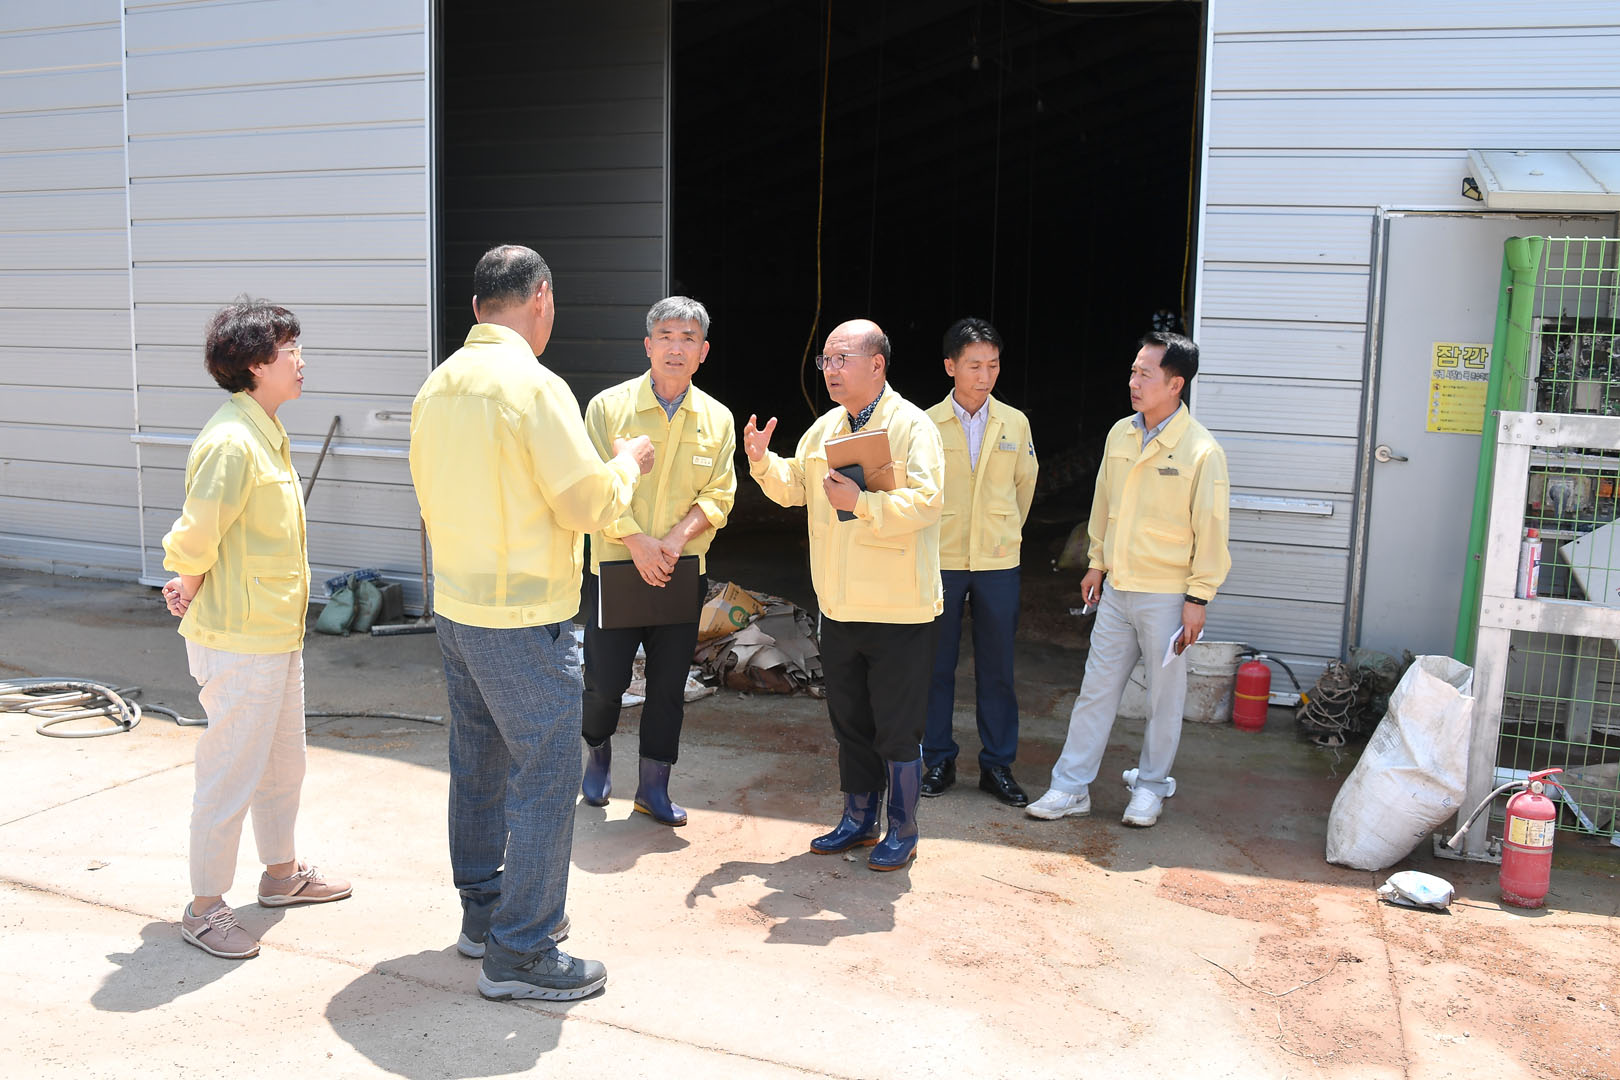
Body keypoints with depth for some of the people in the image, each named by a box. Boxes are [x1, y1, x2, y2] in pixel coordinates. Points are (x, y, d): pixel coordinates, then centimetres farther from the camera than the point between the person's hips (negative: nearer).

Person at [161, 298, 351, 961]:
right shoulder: (231, 441, -22)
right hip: (240, 642, -10)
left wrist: (193, 584, 8)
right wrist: (192, 593, -6)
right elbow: (196, 535, -23)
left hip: (278, 633, 10)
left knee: (284, 760, 21)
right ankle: (205, 907, 17)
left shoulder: (267, 433, 11)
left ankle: (282, 873, 37)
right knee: (232, 773, 2)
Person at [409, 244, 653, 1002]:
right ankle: (519, 952, 8)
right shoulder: (535, 386, -18)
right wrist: (627, 462, 2)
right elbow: (590, 506, -17)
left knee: (477, 763, 18)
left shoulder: (437, 385, 7)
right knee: (544, 775, 1)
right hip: (523, 618, -8)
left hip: (455, 607, 9)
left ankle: (483, 910, 33)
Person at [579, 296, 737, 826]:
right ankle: (598, 751, 34)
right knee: (605, 679, 3)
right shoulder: (608, 406, -4)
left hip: (682, 571, 3)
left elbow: (719, 494, 0)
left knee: (669, 683, 8)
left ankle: (654, 786, 23)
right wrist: (636, 541, -20)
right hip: (615, 565, -2)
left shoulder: (717, 418, 4)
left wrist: (678, 538, -16)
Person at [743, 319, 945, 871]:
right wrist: (762, 460, 2)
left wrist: (862, 502, -29)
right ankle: (859, 818, 33)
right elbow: (794, 487, 19)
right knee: (849, 721, 18)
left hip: (898, 610, -7)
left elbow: (926, 501, -22)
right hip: (839, 608, 7)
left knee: (897, 727, 3)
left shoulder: (913, 426, -11)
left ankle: (903, 830, 19)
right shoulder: (824, 428, 11)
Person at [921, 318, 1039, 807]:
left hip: (998, 563, 1)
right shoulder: (927, 424, -1)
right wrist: (931, 537, 8)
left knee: (996, 668, 6)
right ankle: (938, 761, 19)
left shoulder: (1015, 423, 4)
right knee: (937, 665, 6)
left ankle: (997, 765, 17)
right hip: (941, 560, -1)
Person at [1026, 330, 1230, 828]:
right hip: (1117, 589, 5)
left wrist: (1198, 598, -11)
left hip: (1167, 595, -5)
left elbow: (1210, 529, -11)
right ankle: (1071, 786, 17)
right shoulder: (1120, 435, 5)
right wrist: (1096, 563, 18)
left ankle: (1150, 787, 26)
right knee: (1096, 688, 9)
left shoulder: (1201, 451, -13)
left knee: (1164, 696, 9)